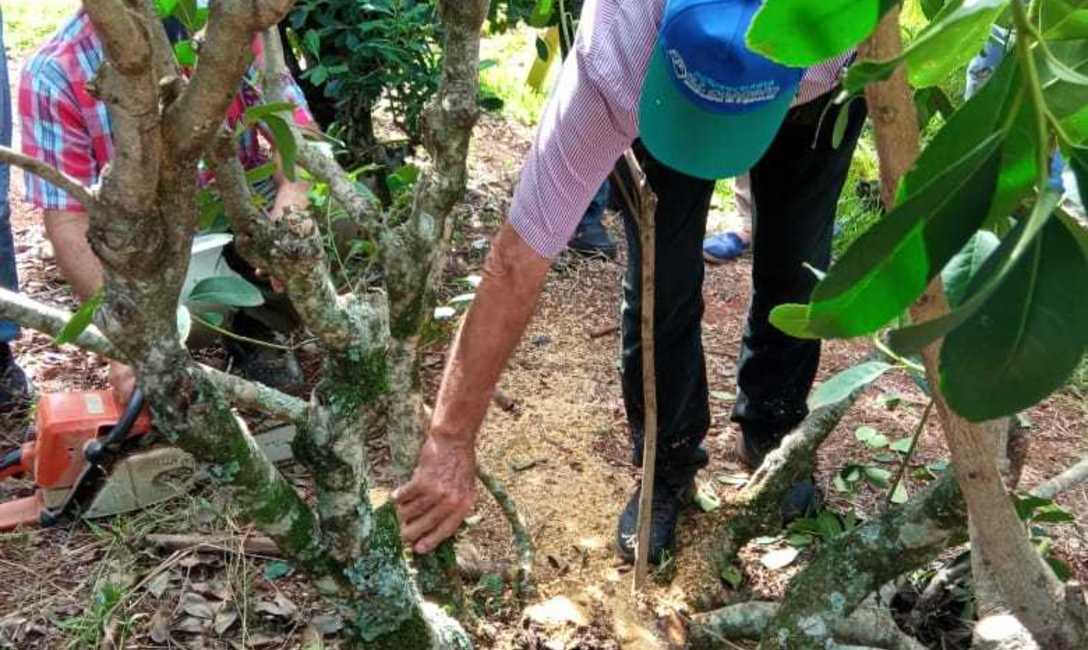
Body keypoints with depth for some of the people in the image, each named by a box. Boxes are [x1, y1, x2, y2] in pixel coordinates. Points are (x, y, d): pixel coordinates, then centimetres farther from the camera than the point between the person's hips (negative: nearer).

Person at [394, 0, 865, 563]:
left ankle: (771, 434, 24)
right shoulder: (613, 72, -44)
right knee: (662, 280, -10)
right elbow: (517, 263, -40)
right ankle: (667, 464, 14)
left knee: (795, 264, -3)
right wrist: (450, 442, -38)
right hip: (652, 83, -1)